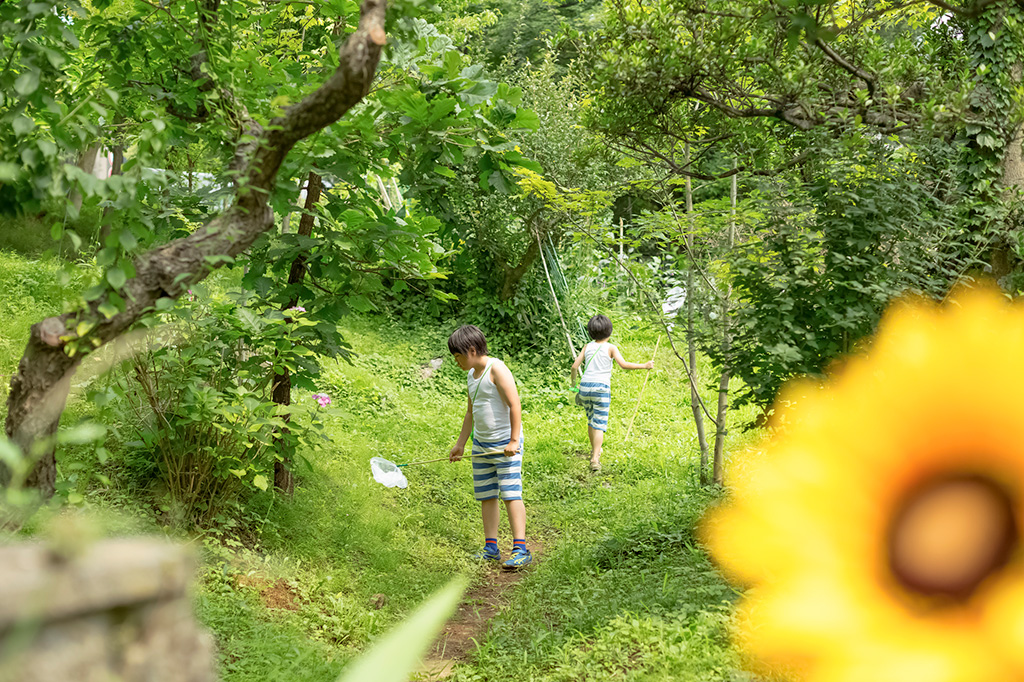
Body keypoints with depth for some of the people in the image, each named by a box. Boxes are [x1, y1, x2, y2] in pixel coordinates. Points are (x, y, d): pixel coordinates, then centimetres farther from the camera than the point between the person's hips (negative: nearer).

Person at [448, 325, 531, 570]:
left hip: (505, 444, -8)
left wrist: (514, 441, -22)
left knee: (510, 493, -10)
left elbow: (514, 405, -18)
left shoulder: (496, 369, -13)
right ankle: (491, 548, 16)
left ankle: (520, 549, -10)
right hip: (481, 444, 8)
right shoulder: (471, 375, 13)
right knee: (486, 495, 9)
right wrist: (460, 444, 20)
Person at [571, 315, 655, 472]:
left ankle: (595, 450, 39)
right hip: (601, 388, -4)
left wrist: (573, 379, 24)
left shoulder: (587, 347, 8)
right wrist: (644, 366, -10)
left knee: (591, 420, 22)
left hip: (585, 387, 4)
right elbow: (624, 364, -16)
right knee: (599, 424, -4)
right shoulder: (611, 348, -3)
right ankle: (595, 459, -16)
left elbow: (575, 366, 5)